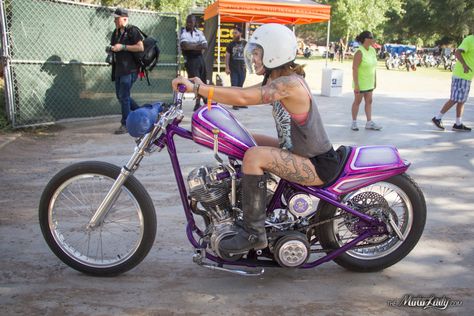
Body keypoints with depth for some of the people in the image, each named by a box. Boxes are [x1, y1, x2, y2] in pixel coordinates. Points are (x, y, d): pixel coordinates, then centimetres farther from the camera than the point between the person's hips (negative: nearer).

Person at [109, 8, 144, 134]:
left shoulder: (132, 30, -8)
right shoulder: (116, 32, 17)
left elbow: (140, 47, -16)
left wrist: (123, 47, -18)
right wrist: (111, 48, 9)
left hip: (129, 69, -9)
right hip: (119, 69, 9)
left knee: (124, 96, -9)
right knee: (120, 95, 11)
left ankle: (125, 124, 0)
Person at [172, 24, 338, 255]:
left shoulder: (290, 84, -24)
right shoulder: (277, 80, 6)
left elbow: (243, 98, -34)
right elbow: (244, 91, 7)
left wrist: (197, 88, -31)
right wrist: (203, 87, -2)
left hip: (319, 165, -10)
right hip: (299, 152, 10)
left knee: (254, 156, -28)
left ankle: (254, 233, -17)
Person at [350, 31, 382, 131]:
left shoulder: (372, 50, 3)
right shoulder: (360, 52, -19)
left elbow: (373, 66, 11)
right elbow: (354, 69, -22)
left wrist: (375, 80, 12)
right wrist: (356, 85, -24)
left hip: (369, 82, 7)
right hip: (360, 82, -7)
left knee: (369, 101, 8)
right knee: (357, 101, 4)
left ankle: (369, 123, 14)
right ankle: (354, 122, 16)